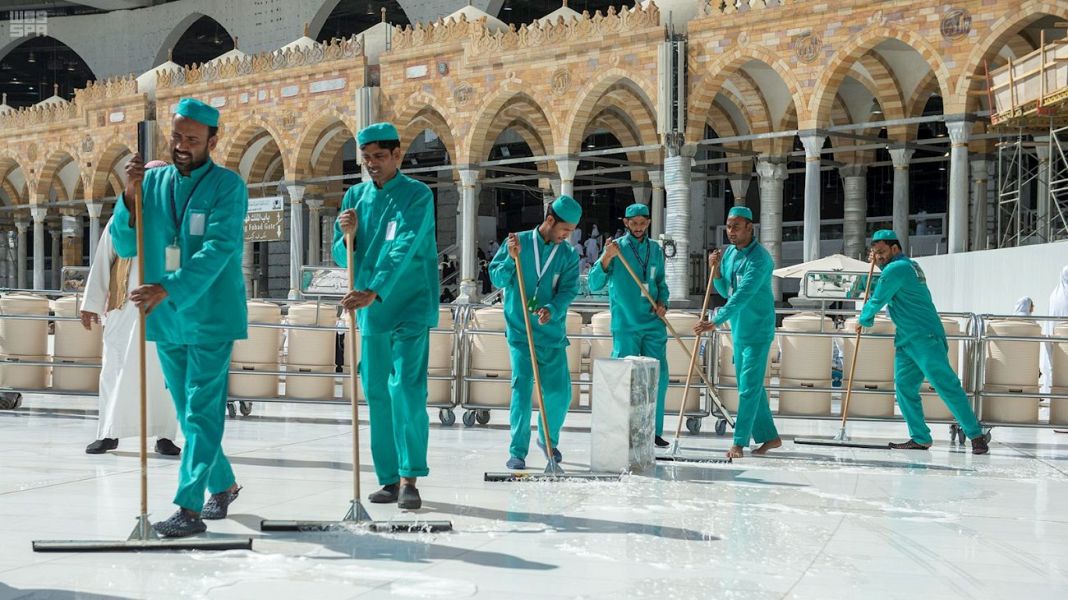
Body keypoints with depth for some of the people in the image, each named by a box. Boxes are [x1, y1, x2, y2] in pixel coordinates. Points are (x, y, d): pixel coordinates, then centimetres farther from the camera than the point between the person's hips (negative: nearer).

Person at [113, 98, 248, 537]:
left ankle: (189, 508, -6)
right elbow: (124, 246, 5)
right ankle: (223, 485, 31)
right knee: (189, 414, 14)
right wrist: (130, 197, -11)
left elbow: (218, 250, -18)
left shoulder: (227, 186, -7)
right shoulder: (153, 182, 8)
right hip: (166, 320, 6)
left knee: (201, 413, -6)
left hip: (211, 318, -6)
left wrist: (168, 289, -28)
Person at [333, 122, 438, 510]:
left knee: (407, 391, -10)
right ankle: (389, 478, 15)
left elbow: (403, 251, -19)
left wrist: (374, 293, -30)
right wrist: (346, 235, -12)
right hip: (369, 311, 5)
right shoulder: (356, 196, 10)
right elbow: (342, 257, 10)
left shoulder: (417, 195, -6)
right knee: (377, 395, 7)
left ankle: (410, 479, -6)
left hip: (409, 309, -5)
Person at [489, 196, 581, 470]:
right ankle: (517, 452, -3)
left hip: (553, 333, 3)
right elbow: (497, 279, 0)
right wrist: (511, 258, -17)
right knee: (522, 389, -11)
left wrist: (552, 309, -22)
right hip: (520, 332, -3)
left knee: (560, 392, 3)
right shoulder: (518, 242, 1)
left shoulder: (569, 255, 6)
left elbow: (568, 291, -4)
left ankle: (548, 439, 30)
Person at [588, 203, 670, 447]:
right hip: (625, 325, -4)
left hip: (653, 323, 4)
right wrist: (607, 257, -24)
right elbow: (595, 284, -10)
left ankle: (654, 431, 13)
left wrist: (662, 302, 1)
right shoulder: (616, 248, -2)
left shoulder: (655, 249, 11)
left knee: (659, 376, 3)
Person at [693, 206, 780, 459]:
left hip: (757, 331, -8)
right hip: (738, 330, 9)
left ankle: (739, 442, -5)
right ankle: (769, 436, 24)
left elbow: (742, 296, -29)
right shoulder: (729, 253, 7)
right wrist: (715, 270, -4)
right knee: (751, 385, 13)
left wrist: (715, 322, -36)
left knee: (749, 386, -7)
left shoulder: (759, 258, -19)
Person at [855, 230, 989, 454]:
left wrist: (863, 320, 11)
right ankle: (920, 438, 7)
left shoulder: (895, 269, -12)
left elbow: (877, 300, -7)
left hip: (925, 339, -11)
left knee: (946, 385, -11)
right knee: (904, 387, 5)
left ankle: (976, 434, -9)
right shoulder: (909, 265, 19)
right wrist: (879, 264, 25)